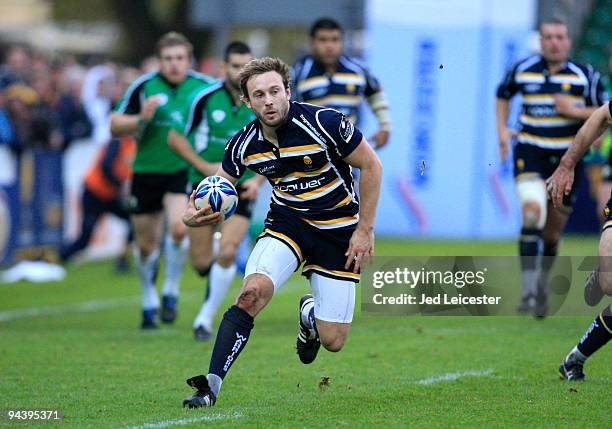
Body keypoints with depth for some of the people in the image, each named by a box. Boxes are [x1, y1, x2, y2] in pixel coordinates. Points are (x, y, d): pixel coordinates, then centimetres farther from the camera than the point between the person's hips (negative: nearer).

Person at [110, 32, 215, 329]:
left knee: (179, 228, -25)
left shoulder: (205, 87, -4)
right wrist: (142, 119, -20)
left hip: (184, 171, -1)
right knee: (146, 245, 8)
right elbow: (115, 126, -2)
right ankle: (149, 302, 32)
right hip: (147, 171, 1)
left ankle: (171, 292, -2)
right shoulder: (143, 87, -5)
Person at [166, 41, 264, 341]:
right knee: (201, 264, -1)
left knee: (227, 253, -18)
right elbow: (175, 137, -5)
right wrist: (205, 166, -16)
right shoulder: (205, 98, -12)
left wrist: (258, 181, -9)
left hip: (240, 190, 0)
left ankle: (206, 317, -2)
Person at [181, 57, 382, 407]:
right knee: (252, 292, -28)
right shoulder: (244, 144, -10)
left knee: (333, 341, -1)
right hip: (286, 221, 2)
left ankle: (310, 314, 37)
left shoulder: (323, 122, -22)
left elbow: (372, 165, -11)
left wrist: (365, 229, -11)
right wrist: (194, 215, -19)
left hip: (338, 230, -2)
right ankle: (212, 385, -26)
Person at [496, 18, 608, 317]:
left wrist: (576, 111, -16)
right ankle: (528, 291, -26)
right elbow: (503, 95, 21)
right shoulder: (523, 70, 1)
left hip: (567, 157, 1)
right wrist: (502, 129, 9)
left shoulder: (584, 76, -2)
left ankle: (542, 285, 35)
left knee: (553, 230, 10)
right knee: (532, 211, -25)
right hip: (530, 153, -1)